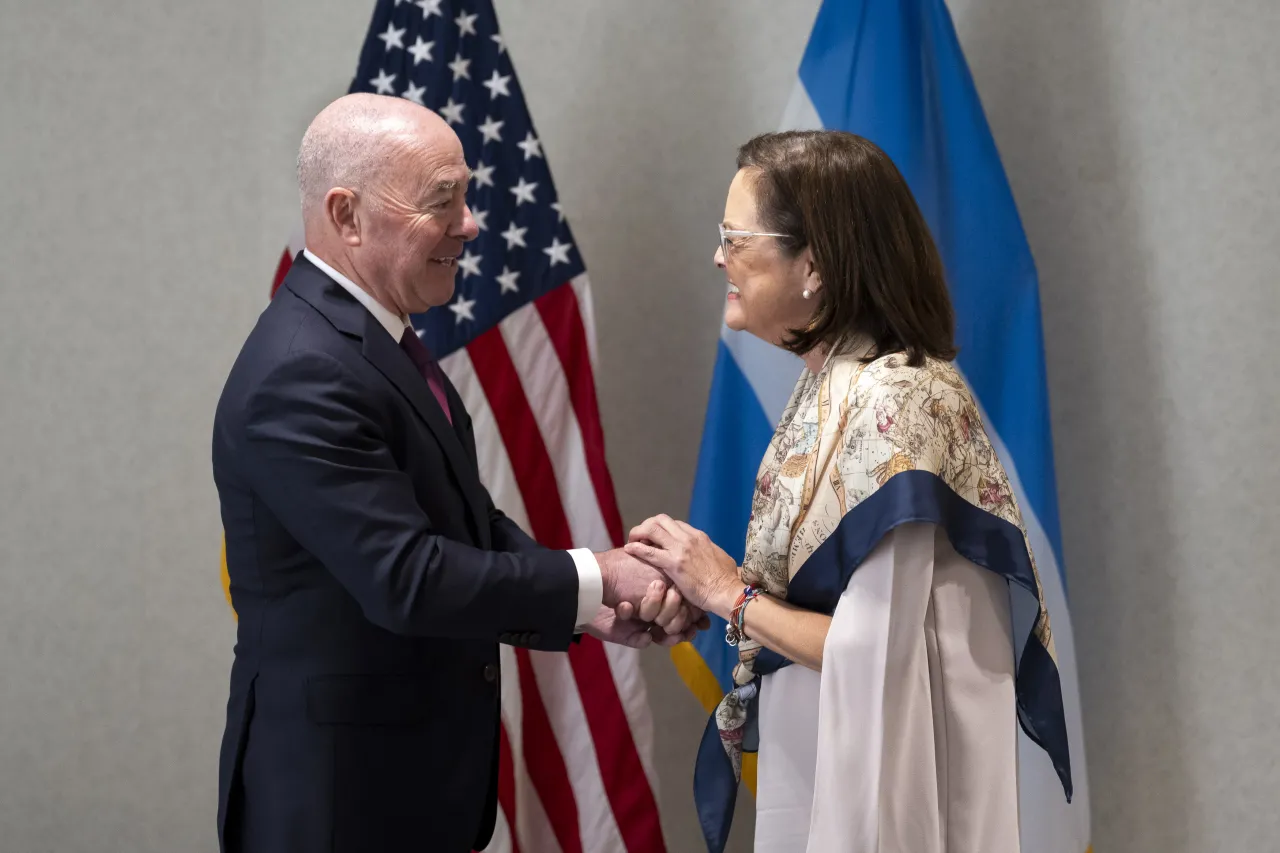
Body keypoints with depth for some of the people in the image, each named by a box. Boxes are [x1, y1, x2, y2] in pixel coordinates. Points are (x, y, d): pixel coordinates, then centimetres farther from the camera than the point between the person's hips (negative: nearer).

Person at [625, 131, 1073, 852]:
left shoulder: (891, 404, -22)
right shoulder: (831, 383, 5)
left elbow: (876, 650, -25)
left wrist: (731, 594, -13)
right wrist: (700, 579, -2)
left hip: (875, 780, -8)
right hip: (814, 760, 8)